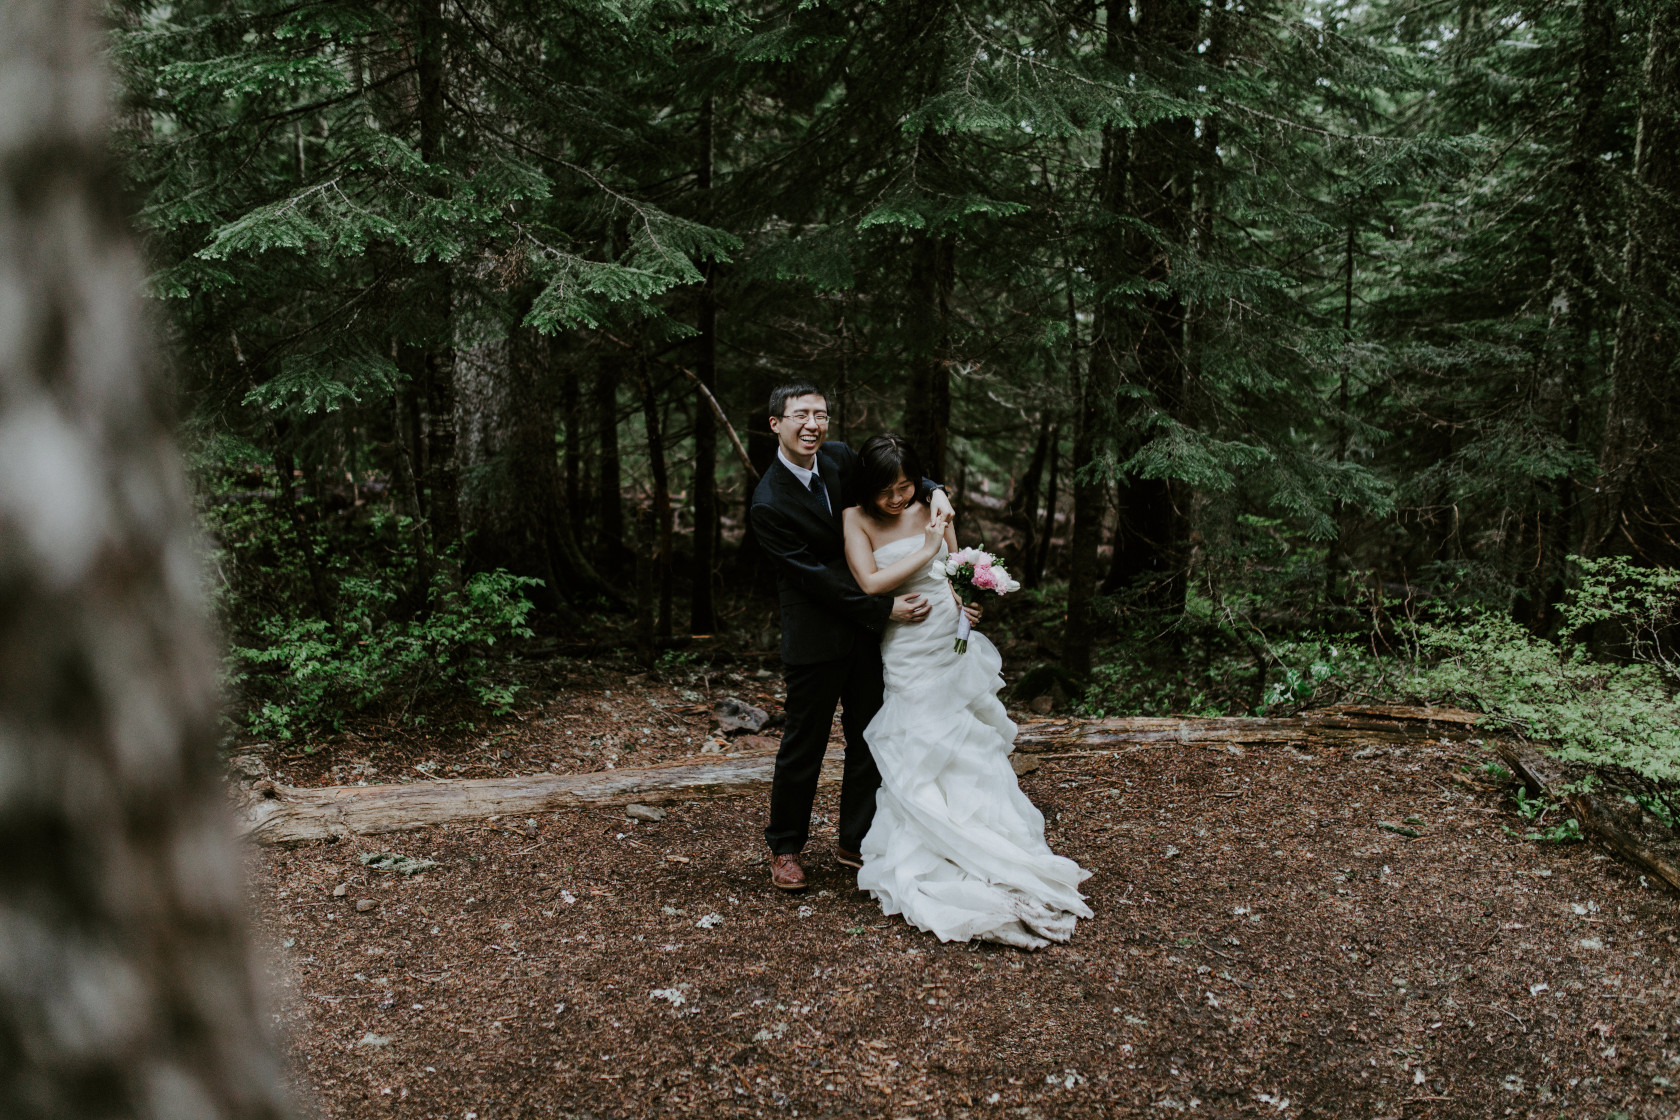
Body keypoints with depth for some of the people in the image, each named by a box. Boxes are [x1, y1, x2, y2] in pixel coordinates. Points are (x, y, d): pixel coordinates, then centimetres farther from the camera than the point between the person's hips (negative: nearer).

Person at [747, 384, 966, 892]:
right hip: (816, 636, -6)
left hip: (867, 628, 6)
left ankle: (855, 841, 30)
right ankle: (785, 847, 26)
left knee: (869, 738, 14)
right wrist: (886, 608, -22)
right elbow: (816, 577, -21)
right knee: (804, 745, 7)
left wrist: (932, 489, -4)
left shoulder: (840, 457, -2)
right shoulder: (768, 504, -20)